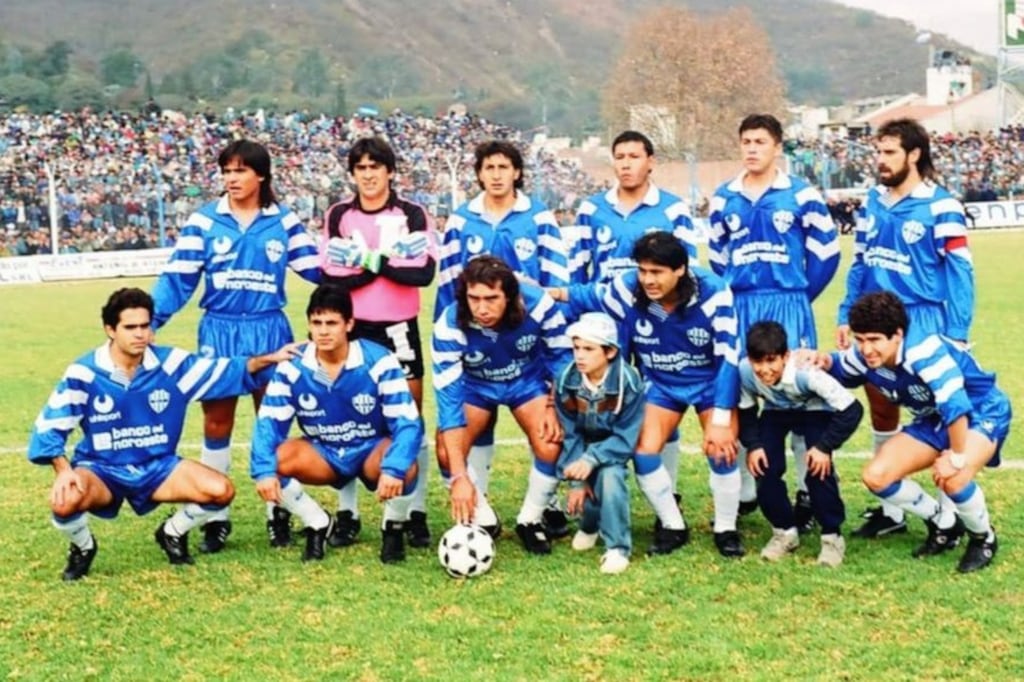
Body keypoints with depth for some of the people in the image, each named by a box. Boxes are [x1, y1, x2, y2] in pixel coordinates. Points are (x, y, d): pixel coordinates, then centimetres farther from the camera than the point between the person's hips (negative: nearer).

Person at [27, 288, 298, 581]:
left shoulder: (171, 364, -7)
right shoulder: (83, 373, -14)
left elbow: (224, 371, 3)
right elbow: (50, 425, -10)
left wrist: (270, 359, -8)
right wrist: (63, 471, -26)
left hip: (157, 467, 3)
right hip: (101, 469, -2)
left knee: (221, 491, -19)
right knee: (64, 501, -35)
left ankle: (173, 533, 14)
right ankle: (83, 547, 4)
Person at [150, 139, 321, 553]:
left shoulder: (283, 221, 2)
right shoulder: (204, 220, 0)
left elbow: (317, 270, 3)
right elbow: (178, 278, -2)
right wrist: (147, 321, -8)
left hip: (269, 333, 0)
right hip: (218, 332, 0)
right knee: (216, 424, 6)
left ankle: (279, 514, 20)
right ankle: (216, 519, 16)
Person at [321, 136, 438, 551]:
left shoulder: (412, 215, 0)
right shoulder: (338, 216, 4)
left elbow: (424, 272, -13)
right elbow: (330, 278, -4)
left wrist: (374, 261, -16)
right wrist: (379, 268, -14)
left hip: (399, 329, -1)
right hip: (352, 329, 1)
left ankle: (416, 513, 7)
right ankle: (346, 515, 11)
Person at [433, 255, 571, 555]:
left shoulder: (538, 304, -32)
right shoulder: (449, 326, -34)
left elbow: (561, 354, -10)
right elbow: (448, 399, -33)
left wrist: (554, 406, -19)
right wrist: (459, 477, -38)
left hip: (528, 380, 0)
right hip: (473, 385, 0)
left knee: (551, 445, -23)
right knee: (446, 453, -21)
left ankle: (530, 520, 4)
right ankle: (483, 521, 5)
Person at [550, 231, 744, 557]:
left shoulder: (713, 292, -31)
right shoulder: (625, 289, -26)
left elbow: (728, 356, -26)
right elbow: (587, 297, -3)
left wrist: (721, 420, -28)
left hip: (711, 381, -2)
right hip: (661, 384, 2)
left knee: (721, 450, -15)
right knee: (644, 452, -12)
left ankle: (726, 529, 10)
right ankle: (673, 527, 12)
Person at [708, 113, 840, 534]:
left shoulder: (801, 195, -2)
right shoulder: (724, 198, 9)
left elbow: (826, 252, 2)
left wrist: (798, 296, 7)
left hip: (788, 307, -4)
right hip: (737, 309, 4)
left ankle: (808, 494, 6)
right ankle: (743, 491, 18)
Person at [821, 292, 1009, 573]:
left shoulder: (924, 351, -35)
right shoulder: (864, 356, -12)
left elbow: (956, 406, -41)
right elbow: (842, 370, 11)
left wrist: (956, 457, -34)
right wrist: (825, 361, -12)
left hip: (982, 414, -7)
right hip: (934, 421, 8)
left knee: (953, 478, -36)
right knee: (876, 476, -7)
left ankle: (984, 539, -2)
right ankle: (945, 525, 17)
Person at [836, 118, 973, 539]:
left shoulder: (940, 206, -10)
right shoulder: (874, 201, 9)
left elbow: (960, 273, -10)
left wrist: (956, 335, -14)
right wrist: (846, 316, 11)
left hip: (921, 323, -6)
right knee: (882, 413, 13)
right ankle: (889, 509, 25)